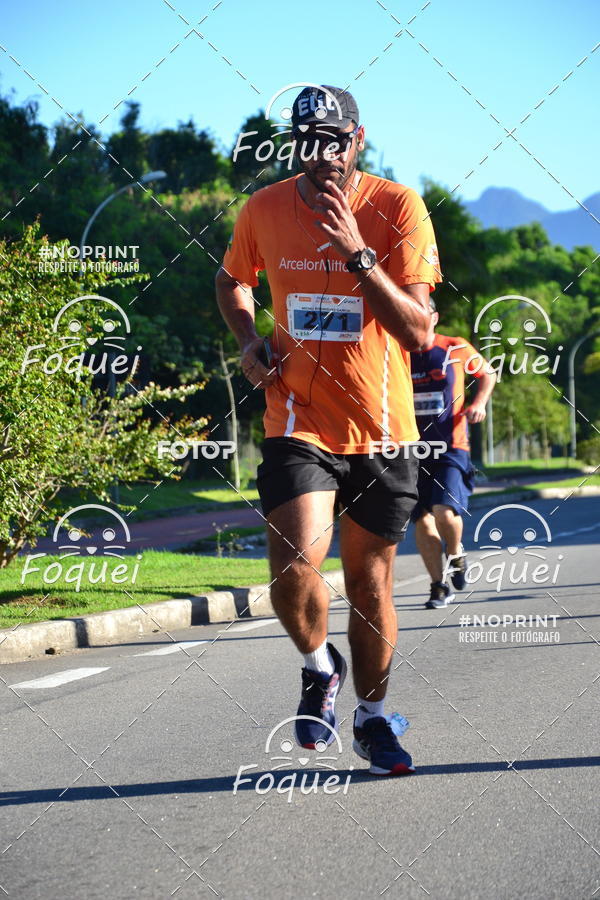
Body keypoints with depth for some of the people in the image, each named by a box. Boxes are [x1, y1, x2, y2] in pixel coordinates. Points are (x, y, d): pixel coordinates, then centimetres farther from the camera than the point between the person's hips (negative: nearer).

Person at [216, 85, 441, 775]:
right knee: (293, 567, -20)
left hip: (382, 432, 0)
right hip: (298, 424, 0)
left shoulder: (397, 208, -9)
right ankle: (320, 667, 12)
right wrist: (248, 339, 2)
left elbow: (417, 331, -16)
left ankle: (371, 717, 34)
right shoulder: (264, 210, -1)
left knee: (370, 584, 10)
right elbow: (231, 280, 21)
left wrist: (358, 256, -26)